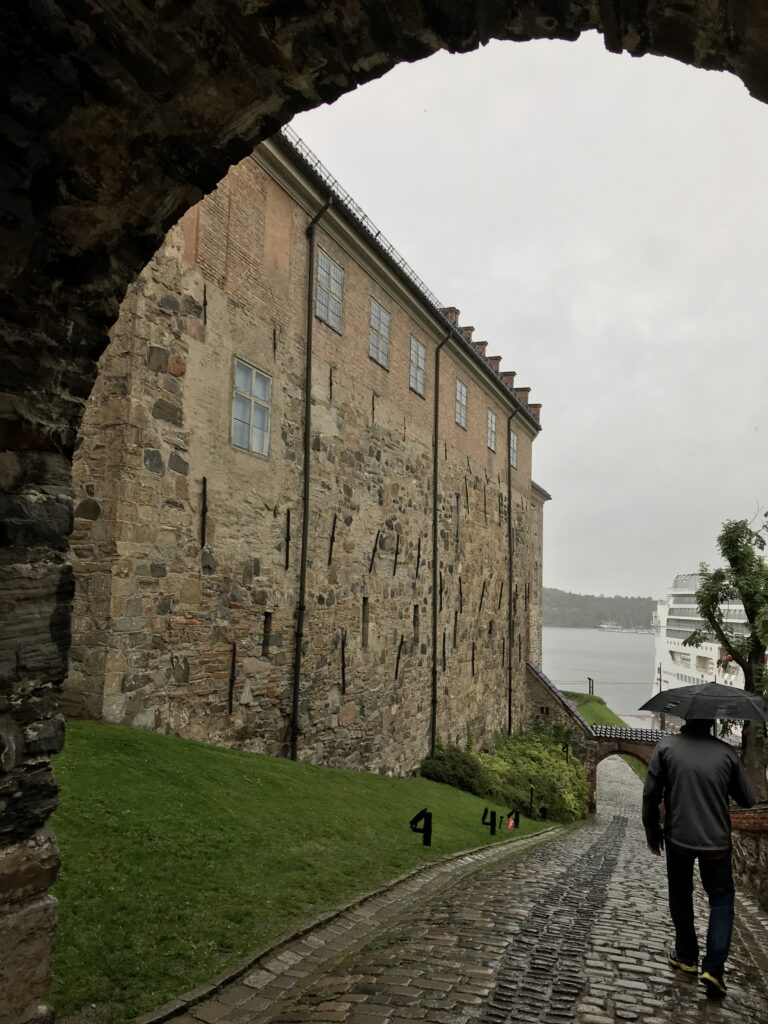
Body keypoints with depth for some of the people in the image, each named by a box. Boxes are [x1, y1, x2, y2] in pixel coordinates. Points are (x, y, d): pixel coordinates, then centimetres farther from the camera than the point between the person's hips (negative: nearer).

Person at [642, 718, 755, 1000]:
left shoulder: (666, 746, -8)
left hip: (678, 838, 0)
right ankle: (713, 968, 2)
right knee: (721, 901, 14)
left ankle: (686, 956, 32)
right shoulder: (726, 752, -6)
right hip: (716, 841, 0)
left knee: (681, 897, 19)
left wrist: (652, 831, 7)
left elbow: (651, 793, -6)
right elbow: (748, 799, 3)